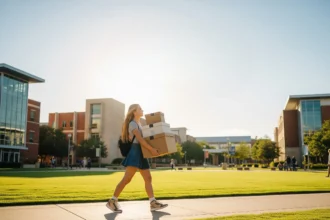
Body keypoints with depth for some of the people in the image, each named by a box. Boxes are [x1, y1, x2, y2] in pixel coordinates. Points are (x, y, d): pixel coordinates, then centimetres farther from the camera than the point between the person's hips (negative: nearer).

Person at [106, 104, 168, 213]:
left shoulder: (139, 123, 22)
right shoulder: (132, 124, -6)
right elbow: (140, 139, -18)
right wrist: (152, 149, -22)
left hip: (141, 153, 9)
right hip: (135, 151, -9)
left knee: (148, 178, 4)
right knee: (127, 179, -11)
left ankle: (153, 203, 4)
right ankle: (112, 201, -4)